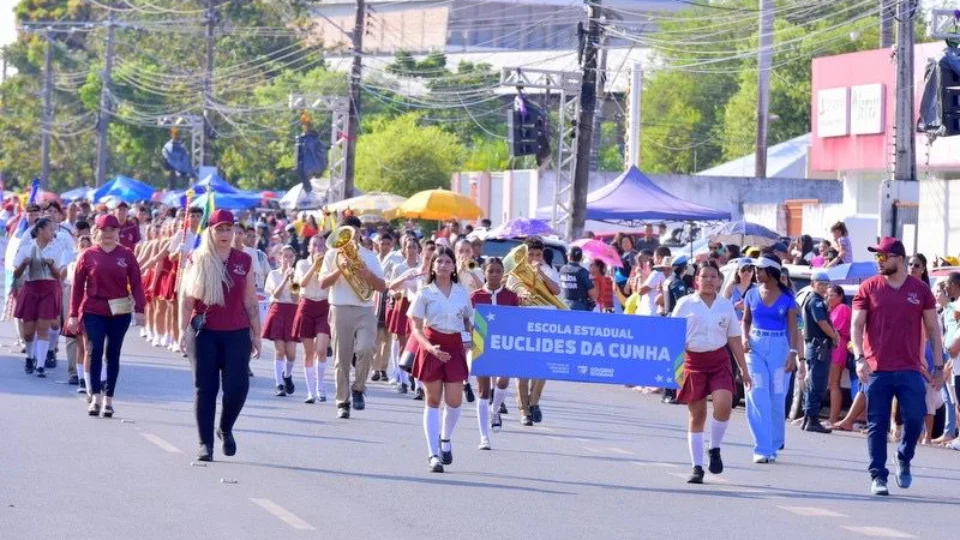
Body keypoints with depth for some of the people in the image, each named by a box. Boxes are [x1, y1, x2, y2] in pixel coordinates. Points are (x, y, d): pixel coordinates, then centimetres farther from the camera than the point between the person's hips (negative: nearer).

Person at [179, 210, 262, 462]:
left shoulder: (244, 261, 8)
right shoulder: (197, 260, 4)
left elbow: (251, 302, 10)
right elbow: (187, 299, 1)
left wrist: (256, 335, 8)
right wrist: (183, 330, -8)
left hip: (237, 333, 1)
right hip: (204, 333, -1)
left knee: (237, 386, -7)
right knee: (205, 388, 0)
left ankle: (225, 429, 20)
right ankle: (205, 443, 6)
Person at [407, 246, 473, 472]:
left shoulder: (462, 292, 6)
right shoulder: (425, 294, -3)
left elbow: (468, 320, 18)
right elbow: (416, 329, -5)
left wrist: (467, 339, -1)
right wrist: (430, 347, -21)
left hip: (455, 346, 2)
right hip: (432, 346, -2)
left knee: (454, 401, -4)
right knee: (433, 401, 1)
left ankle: (445, 439, 26)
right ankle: (434, 455, 3)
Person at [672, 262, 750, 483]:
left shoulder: (726, 306, 9)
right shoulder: (686, 304, 2)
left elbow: (735, 341, 13)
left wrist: (744, 371, 13)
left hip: (719, 360, 1)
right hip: (693, 361, -1)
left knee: (723, 403, -22)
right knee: (697, 414, 1)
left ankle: (715, 449, 1)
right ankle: (697, 467, 9)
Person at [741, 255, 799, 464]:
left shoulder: (786, 297, 0)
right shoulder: (752, 294, 6)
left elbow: (793, 328, 0)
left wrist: (793, 353, -9)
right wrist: (745, 338, -3)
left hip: (779, 347, -1)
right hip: (756, 346, 1)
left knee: (777, 399, 2)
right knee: (758, 397, -9)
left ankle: (773, 447, 15)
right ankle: (762, 448, -11)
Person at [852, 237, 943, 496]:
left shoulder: (920, 290, 6)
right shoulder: (868, 288, 4)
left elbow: (933, 329, 10)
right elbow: (856, 325, 2)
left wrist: (938, 366, 6)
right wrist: (859, 358, -12)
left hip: (910, 370, 0)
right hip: (877, 369, 0)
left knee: (915, 418, -6)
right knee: (877, 425, -1)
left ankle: (904, 460, 21)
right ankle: (878, 476, 6)